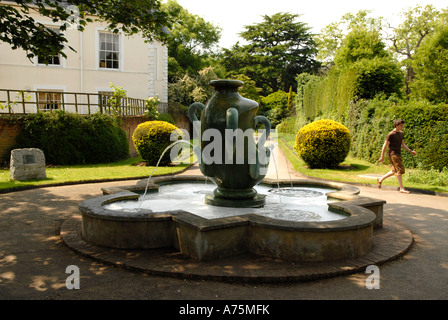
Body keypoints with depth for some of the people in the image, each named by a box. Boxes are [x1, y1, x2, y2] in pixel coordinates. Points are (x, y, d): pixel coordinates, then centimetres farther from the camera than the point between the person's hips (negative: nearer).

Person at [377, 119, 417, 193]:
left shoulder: (401, 133, 13)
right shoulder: (391, 134, -12)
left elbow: (403, 144, 21)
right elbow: (385, 145, -10)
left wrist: (410, 151, 8)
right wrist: (382, 157, -10)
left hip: (398, 154, 9)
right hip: (393, 154, -9)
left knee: (394, 171, 14)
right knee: (400, 170, -12)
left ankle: (380, 179, 28)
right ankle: (402, 188, -9)